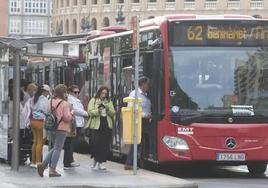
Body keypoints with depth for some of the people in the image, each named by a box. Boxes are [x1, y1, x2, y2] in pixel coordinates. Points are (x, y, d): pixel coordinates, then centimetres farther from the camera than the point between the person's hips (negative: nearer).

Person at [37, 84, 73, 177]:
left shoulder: (50, 101, 5)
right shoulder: (64, 104, -14)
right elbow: (67, 117, -17)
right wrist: (71, 114, 2)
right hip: (61, 128, -6)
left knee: (54, 148, 19)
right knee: (58, 149, 2)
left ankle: (44, 164, 4)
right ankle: (52, 170, 1)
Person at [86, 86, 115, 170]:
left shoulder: (109, 102, 16)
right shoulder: (93, 101, 6)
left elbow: (113, 113, 8)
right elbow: (90, 112, -6)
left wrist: (108, 109, -11)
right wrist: (98, 110, -23)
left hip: (107, 126, 3)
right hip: (96, 125, -3)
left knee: (105, 145, -2)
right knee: (96, 143, -9)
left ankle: (100, 162, 5)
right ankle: (95, 160, 12)